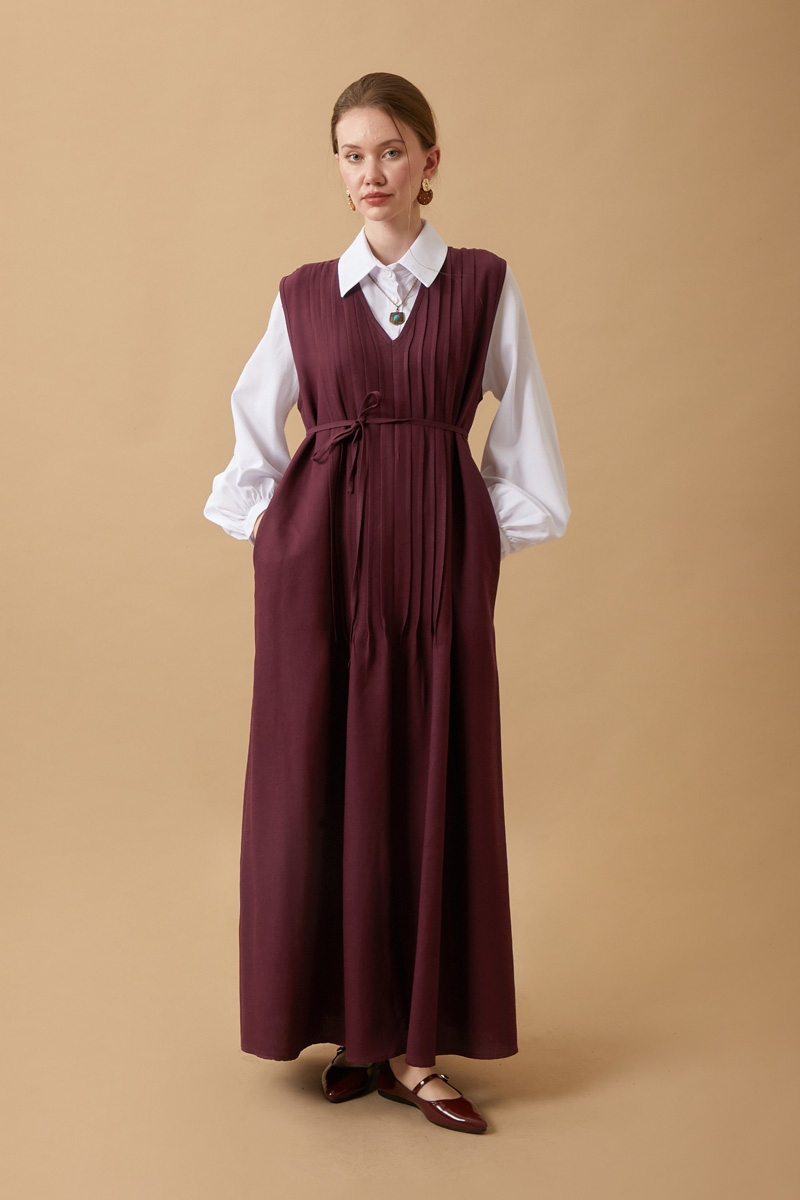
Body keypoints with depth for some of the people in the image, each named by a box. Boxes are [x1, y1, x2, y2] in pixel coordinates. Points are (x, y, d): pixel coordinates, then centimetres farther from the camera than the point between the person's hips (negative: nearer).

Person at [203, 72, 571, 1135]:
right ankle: (353, 1027, 18)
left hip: (439, 560, -1)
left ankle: (413, 1044, 13)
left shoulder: (485, 284, 4)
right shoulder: (303, 294, 8)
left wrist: (491, 540, 0)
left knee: (434, 788, 2)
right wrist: (270, 532, 5)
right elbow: (256, 431, 13)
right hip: (321, 555, 1)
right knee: (322, 788, 3)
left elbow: (521, 433, 6)